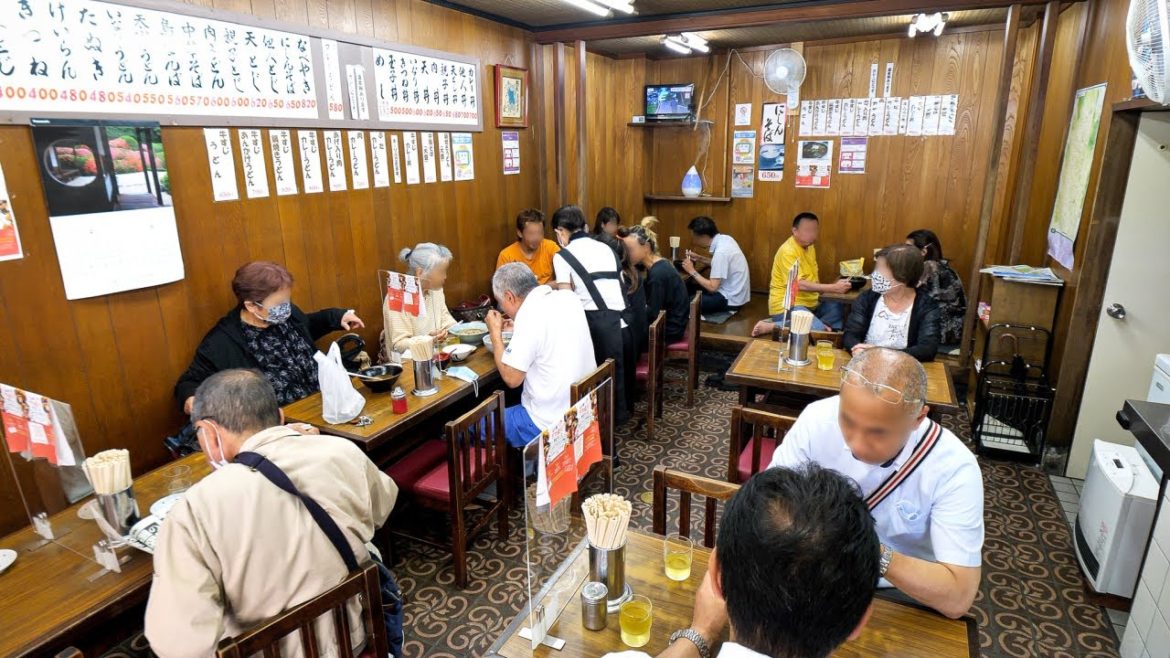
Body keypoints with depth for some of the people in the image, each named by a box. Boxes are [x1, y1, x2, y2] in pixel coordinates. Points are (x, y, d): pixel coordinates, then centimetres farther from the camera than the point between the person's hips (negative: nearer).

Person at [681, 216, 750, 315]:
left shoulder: (721, 252, -26)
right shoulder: (725, 239, -1)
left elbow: (712, 287, -25)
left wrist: (692, 271, -16)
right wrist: (699, 258, 9)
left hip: (731, 299, -9)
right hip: (734, 292, 9)